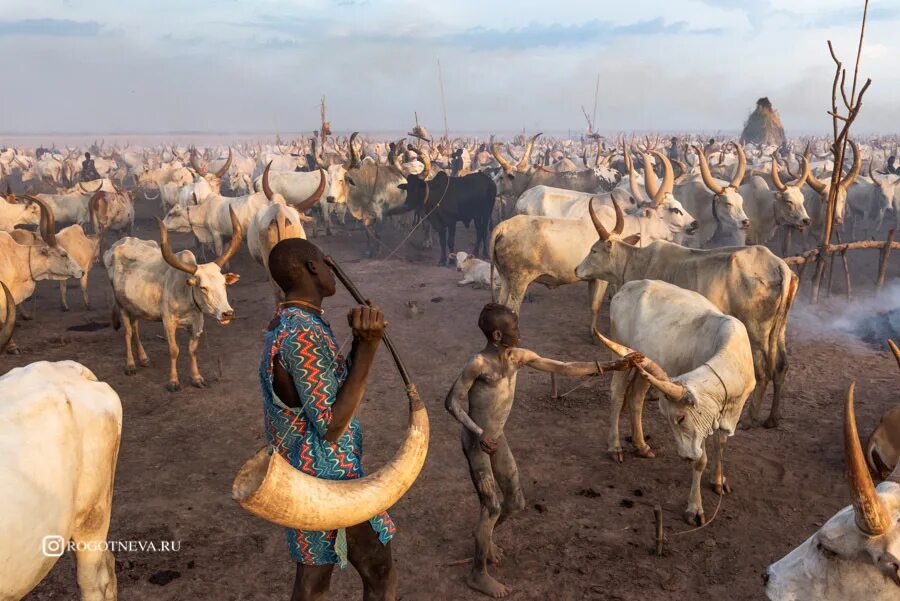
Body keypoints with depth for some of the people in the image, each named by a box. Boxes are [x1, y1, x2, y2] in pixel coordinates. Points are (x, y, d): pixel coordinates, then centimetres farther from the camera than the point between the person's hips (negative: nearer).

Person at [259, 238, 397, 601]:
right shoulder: (304, 333, -26)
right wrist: (368, 349, -26)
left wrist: (360, 340, -11)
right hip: (329, 481, -9)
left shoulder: (285, 324, 6)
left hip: (304, 475, 9)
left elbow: (340, 385, 7)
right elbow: (331, 427, -25)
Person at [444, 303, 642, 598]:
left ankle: (485, 534, 43)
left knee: (515, 503, 12)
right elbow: (452, 402, -18)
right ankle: (478, 574, 16)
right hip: (476, 442, -7)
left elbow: (562, 368, -1)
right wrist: (478, 433, -28)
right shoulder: (478, 364, -25)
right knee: (492, 506, -3)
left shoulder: (518, 356, -4)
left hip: (498, 439, 7)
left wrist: (610, 366, -4)